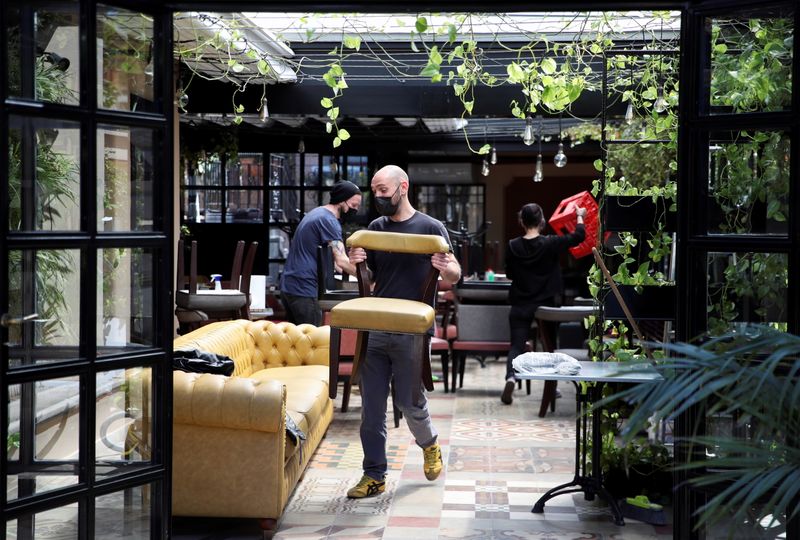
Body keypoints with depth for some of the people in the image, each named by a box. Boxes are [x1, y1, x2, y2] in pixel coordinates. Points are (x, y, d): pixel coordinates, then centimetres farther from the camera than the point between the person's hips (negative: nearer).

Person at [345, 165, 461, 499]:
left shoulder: (430, 228, -3)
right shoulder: (376, 228, 11)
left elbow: (454, 278, -2)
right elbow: (369, 279, 14)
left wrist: (446, 268, -25)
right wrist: (358, 264, -8)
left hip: (412, 332, -4)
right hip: (375, 329, 4)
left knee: (409, 402, 3)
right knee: (371, 405, 3)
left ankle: (428, 443, 35)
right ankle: (374, 475, 12)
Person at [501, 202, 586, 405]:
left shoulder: (513, 246, -5)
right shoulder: (550, 243, -12)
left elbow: (509, 274, 7)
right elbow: (578, 236, 0)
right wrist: (580, 216, 17)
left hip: (520, 306, 1)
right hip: (545, 304, -1)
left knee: (517, 345, 2)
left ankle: (511, 377, -25)